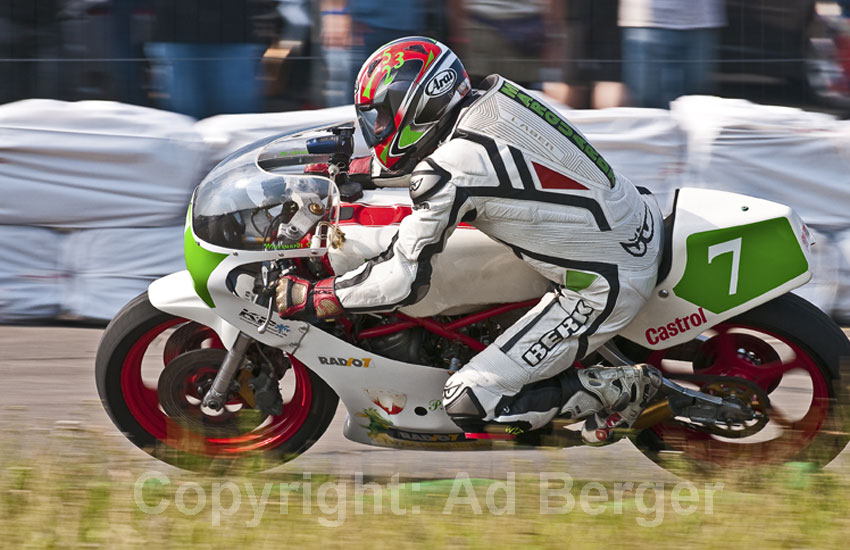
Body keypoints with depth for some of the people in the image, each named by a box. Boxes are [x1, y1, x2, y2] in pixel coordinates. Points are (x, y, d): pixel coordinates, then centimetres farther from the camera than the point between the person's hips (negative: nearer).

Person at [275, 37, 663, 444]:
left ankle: (619, 390, 1)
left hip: (607, 289, -9)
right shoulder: (492, 99, 3)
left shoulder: (448, 172, -21)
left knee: (469, 402, -8)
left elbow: (403, 281, -18)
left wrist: (308, 299, -8)